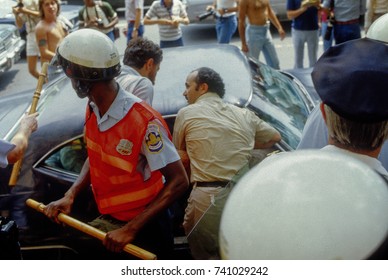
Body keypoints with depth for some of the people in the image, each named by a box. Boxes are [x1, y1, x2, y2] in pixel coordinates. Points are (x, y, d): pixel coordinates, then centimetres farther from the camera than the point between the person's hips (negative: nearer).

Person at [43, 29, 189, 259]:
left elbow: (179, 182, -25)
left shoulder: (143, 121, -26)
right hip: (107, 222, 6)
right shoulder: (93, 110, -3)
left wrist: (131, 229, -26)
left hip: (143, 230, -6)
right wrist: (70, 195, -4)